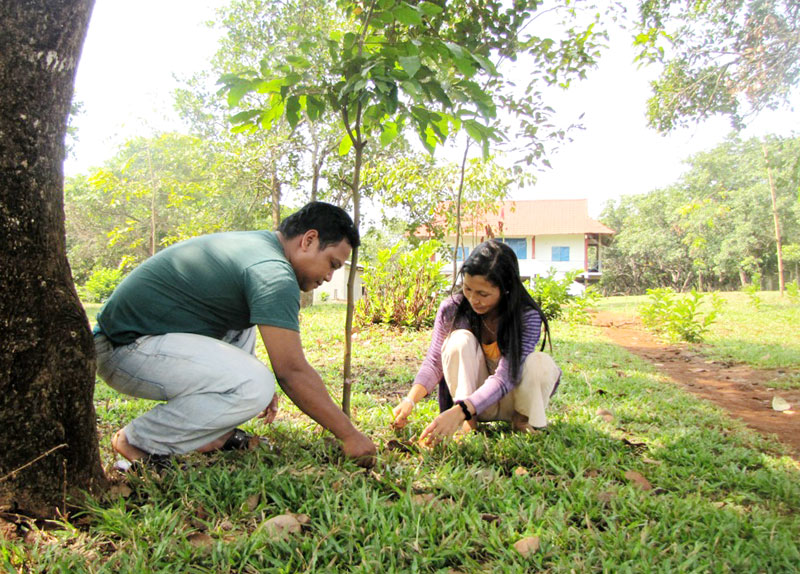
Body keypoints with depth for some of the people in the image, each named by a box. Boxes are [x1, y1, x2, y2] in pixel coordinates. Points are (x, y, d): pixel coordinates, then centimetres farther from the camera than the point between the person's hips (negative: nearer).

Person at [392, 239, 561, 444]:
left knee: (541, 362, -32)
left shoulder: (528, 317, -26)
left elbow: (504, 377, -34)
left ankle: (521, 419, -3)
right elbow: (434, 361, -15)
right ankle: (467, 423, -20)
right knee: (461, 340, -28)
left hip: (508, 397, 0)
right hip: (470, 387, 1)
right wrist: (410, 400, -33)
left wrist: (458, 411, -46)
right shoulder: (452, 309, -19)